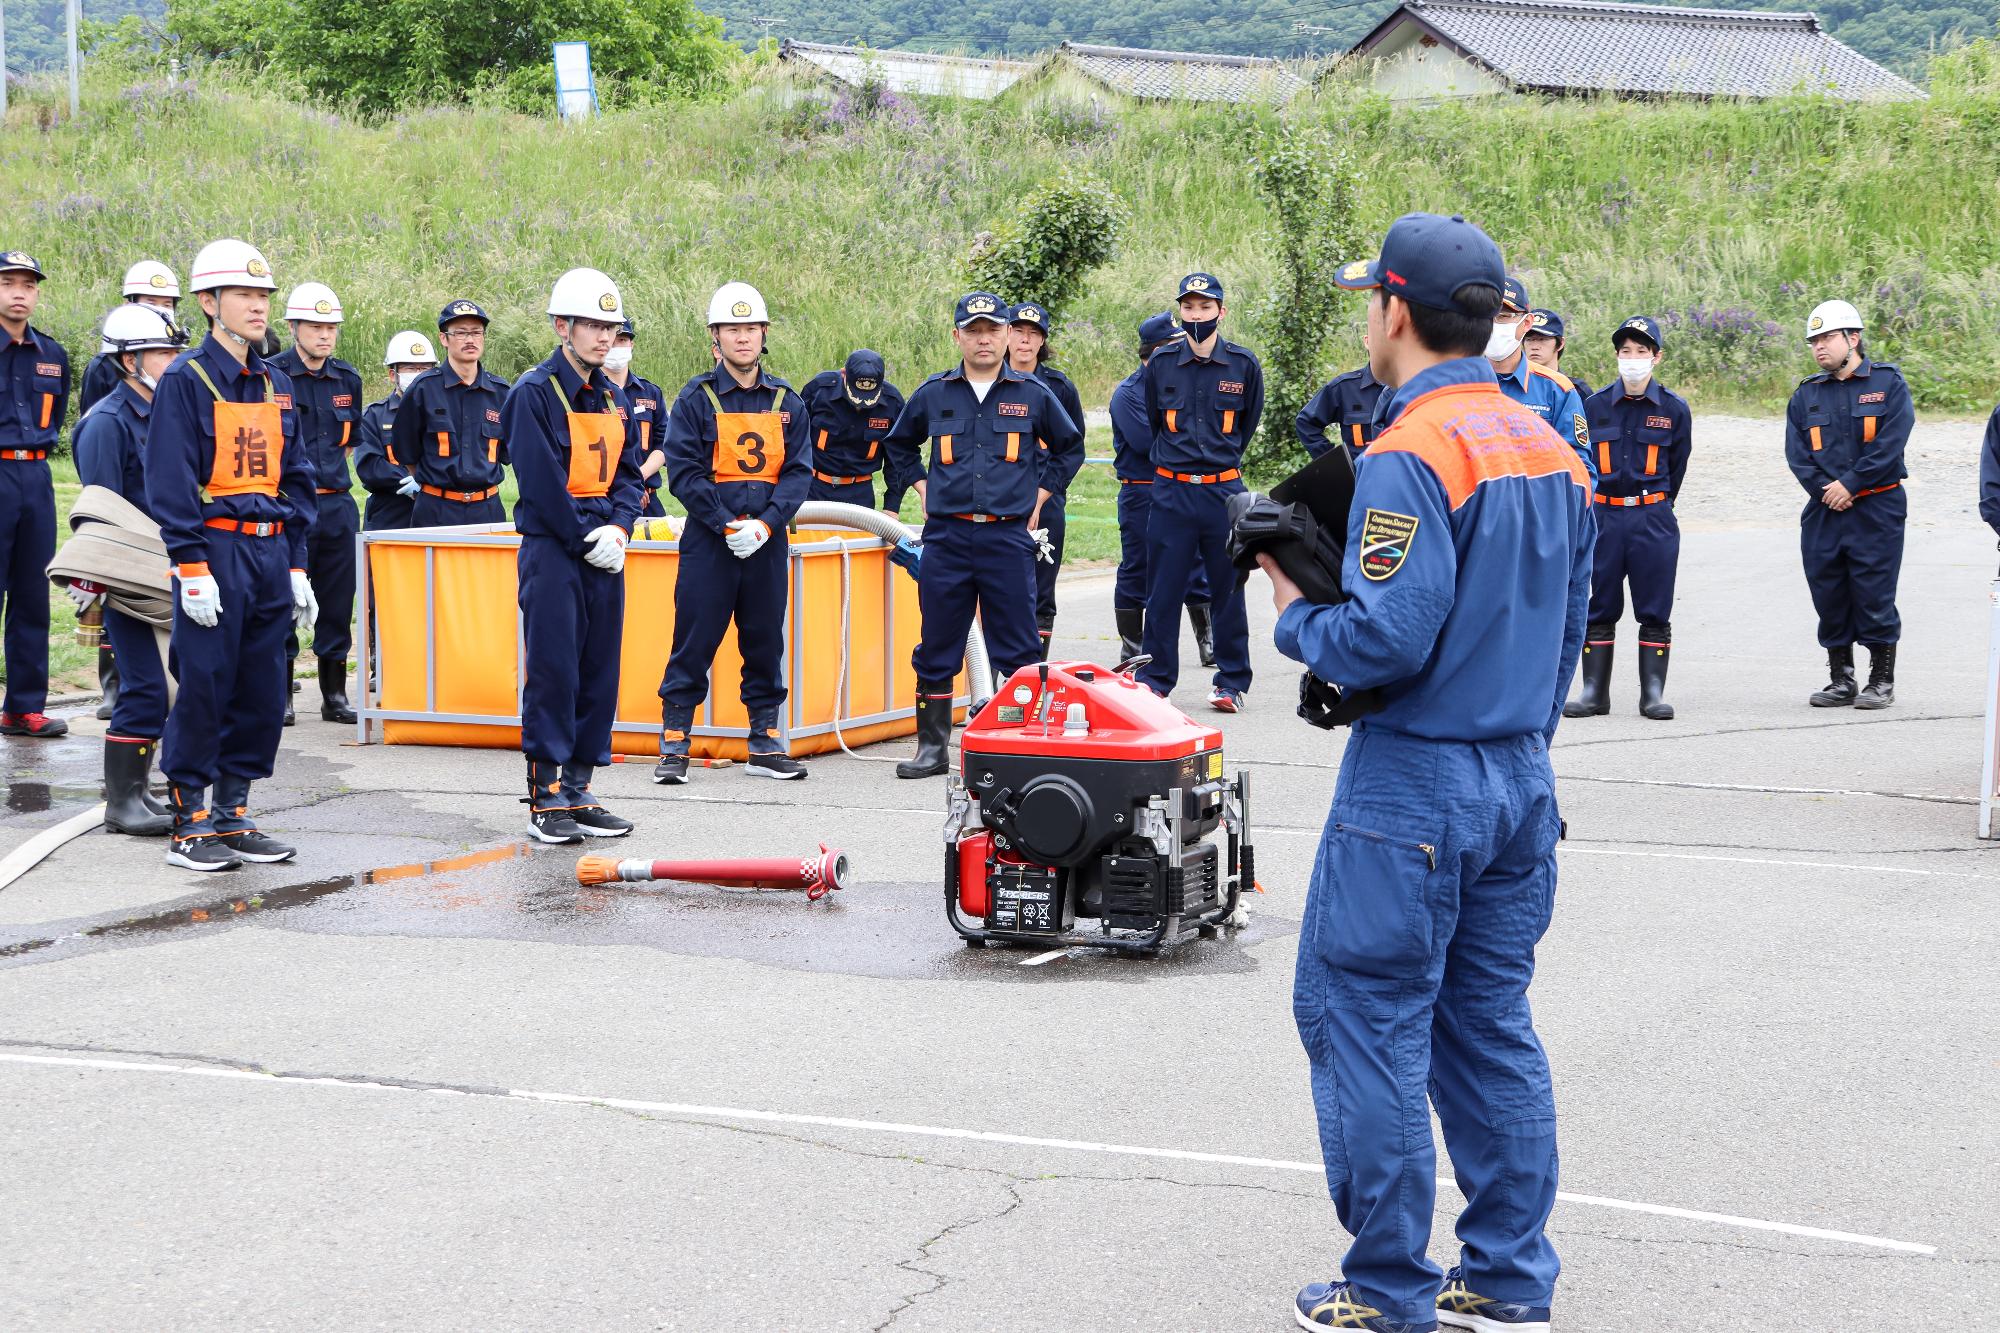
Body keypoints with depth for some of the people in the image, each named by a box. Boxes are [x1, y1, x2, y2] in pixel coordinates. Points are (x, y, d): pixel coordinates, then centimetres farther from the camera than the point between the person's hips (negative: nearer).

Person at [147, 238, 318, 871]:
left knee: (264, 693, 8)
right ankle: (189, 826, 4)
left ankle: (232, 816, 18)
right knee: (203, 689, -4)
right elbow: (170, 482, -11)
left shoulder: (275, 384, 14)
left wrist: (296, 566, 13)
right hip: (216, 551, -7)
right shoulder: (186, 379, -6)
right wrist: (192, 568, -17)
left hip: (270, 554, 7)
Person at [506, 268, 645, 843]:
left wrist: (619, 527, -3)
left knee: (599, 670, 7)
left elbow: (628, 472, 15)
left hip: (604, 552, 7)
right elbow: (541, 481, -14)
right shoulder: (534, 392, -9)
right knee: (553, 670, -7)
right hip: (553, 549, -7)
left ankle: (577, 791, 14)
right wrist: (586, 538, -13)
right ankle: (546, 800, -3)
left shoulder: (613, 398, 14)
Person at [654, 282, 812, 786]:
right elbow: (684, 472, -7)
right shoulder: (696, 398, -1)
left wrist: (765, 524, -12)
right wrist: (727, 525, -15)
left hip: (768, 541, 3)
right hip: (708, 541, -3)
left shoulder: (786, 401, 8)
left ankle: (765, 744, 17)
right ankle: (674, 746, 3)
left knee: (766, 642, 9)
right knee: (694, 643, -2)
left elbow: (798, 472, 3)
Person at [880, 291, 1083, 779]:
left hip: (1009, 537, -1)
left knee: (1018, 649, 0)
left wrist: (1039, 495, 14)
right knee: (937, 647, 4)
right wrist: (922, 487, 14)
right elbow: (898, 445, 25)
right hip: (946, 537, 1)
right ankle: (932, 746, 11)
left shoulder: (1033, 394, 4)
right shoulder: (933, 394, 7)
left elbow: (1070, 445, 20)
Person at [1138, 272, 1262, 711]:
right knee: (1164, 592, 3)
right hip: (1171, 492, 1)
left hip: (1225, 492, -1)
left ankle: (1231, 682, 12)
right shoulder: (1161, 364, 2)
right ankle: (1155, 680, 11)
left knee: (1229, 589, 5)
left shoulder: (1243, 364, 0)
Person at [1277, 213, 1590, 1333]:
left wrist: (1295, 615, -6)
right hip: (1523, 779, 8)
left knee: (1367, 1023, 1)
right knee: (1491, 1027, 14)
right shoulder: (1552, 451, 9)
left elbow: (1388, 641, -24)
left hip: (1415, 782, -8)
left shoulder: (1412, 455, -17)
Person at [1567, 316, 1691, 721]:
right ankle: (1594, 690, 9)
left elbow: (1676, 467, 11)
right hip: (1603, 517, 1)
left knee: (1655, 611, 2)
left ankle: (1653, 692, 7)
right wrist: (1595, 508, 13)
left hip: (1654, 520, -1)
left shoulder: (1674, 409, 1)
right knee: (1599, 608, 4)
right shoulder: (1596, 405, 3)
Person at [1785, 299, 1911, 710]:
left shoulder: (1888, 383, 0)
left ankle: (1882, 682, 5)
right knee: (1829, 598, 6)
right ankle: (1841, 681, 15)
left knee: (1874, 595, -4)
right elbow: (1797, 452, 4)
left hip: (1877, 509, -4)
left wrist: (1850, 485, -14)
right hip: (1823, 510, 4)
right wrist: (1824, 490, -11)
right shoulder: (1806, 394, 12)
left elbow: (1889, 444, -10)